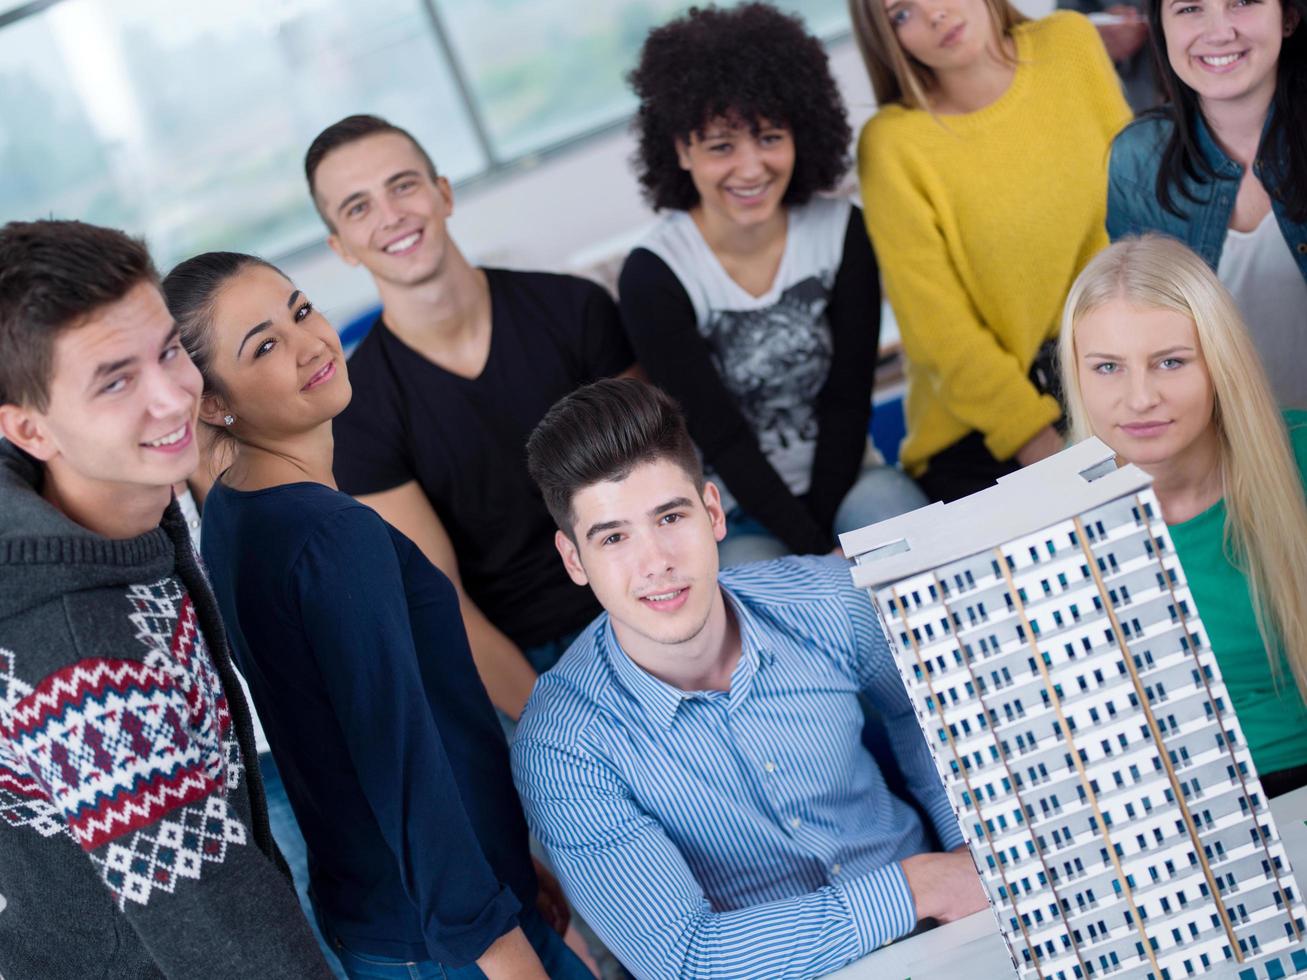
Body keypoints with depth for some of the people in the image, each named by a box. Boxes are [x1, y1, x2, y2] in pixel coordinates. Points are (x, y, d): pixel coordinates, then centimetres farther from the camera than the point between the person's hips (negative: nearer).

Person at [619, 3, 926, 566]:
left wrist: (828, 528, -12)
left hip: (841, 478, 3)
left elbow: (847, 401, -3)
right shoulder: (653, 277, -17)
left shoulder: (842, 233, -6)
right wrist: (817, 551, -19)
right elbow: (722, 441, -15)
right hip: (737, 511, -3)